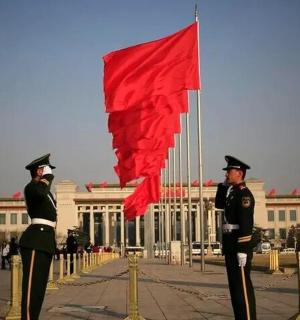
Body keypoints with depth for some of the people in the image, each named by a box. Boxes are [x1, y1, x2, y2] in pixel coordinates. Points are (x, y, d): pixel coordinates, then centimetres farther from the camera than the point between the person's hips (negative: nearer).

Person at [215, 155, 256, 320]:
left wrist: (242, 250, -24)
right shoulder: (231, 192, 16)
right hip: (231, 246, 10)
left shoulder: (244, 193, -13)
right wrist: (223, 186, 15)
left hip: (239, 246, -10)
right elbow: (219, 205, 27)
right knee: (235, 284, 11)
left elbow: (246, 224, -20)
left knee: (242, 285, -8)